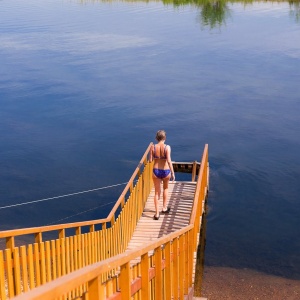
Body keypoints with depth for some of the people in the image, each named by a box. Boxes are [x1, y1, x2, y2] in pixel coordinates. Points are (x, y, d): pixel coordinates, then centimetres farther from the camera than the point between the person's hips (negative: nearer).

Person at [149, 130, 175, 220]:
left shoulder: (153, 147, -9)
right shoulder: (167, 147, -16)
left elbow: (150, 160, -5)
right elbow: (169, 161, -22)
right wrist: (172, 173, -15)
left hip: (156, 171, 1)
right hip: (166, 171, -1)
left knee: (157, 192, 14)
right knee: (165, 188, 27)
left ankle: (157, 213, 13)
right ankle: (164, 208, 38)